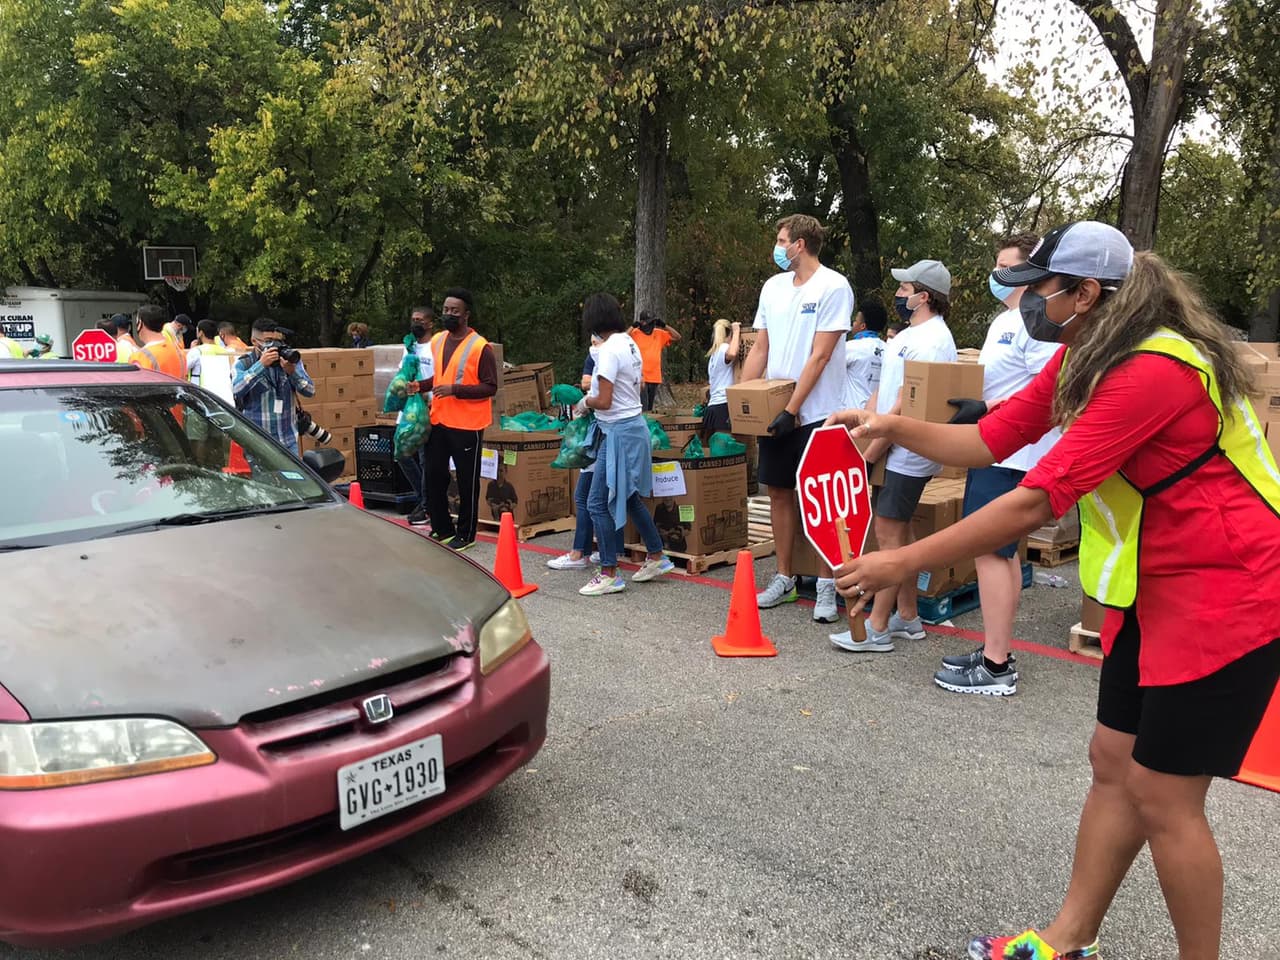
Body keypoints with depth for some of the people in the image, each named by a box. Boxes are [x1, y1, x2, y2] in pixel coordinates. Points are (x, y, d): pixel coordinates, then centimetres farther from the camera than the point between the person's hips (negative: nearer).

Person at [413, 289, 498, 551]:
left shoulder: (480, 347, -13)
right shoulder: (437, 340, 9)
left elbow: (490, 387, -15)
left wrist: (455, 389, -23)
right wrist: (421, 385, 2)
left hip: (467, 425, -7)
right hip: (438, 421, 7)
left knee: (467, 481, 4)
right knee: (434, 476, 13)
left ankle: (465, 534, 17)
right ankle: (442, 529, 28)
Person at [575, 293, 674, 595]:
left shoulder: (609, 350, -18)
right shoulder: (630, 343, 9)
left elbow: (604, 401, -22)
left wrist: (585, 403, -1)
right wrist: (592, 397, 14)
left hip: (619, 432, -9)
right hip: (635, 425, 10)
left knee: (598, 502, -3)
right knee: (629, 498, 21)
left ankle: (609, 574, 3)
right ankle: (657, 557, 31)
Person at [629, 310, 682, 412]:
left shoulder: (659, 334, 11)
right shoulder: (635, 333, -3)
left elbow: (677, 337, 9)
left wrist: (664, 325, 2)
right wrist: (633, 326, -17)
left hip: (654, 378, 5)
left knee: (649, 409, 14)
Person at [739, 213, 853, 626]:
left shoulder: (833, 287, -9)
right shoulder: (773, 287, 11)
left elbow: (819, 357, -15)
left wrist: (793, 410, -17)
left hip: (815, 413, -6)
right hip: (774, 410, 6)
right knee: (778, 491, 10)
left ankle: (827, 584, 11)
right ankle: (784, 578, 22)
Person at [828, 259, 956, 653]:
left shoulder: (930, 340, -17)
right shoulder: (910, 333, 17)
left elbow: (906, 404, -21)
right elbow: (883, 389, 18)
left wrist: (872, 450, -17)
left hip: (908, 454, -10)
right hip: (897, 450, 10)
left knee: (889, 534, -8)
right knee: (898, 532, 14)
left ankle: (877, 629, -2)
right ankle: (907, 617, 24)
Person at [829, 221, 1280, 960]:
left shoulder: (1152, 371, -27)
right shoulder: (1083, 360, 4)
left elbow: (1035, 503, -31)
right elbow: (988, 440, 5)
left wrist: (901, 564, -27)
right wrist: (895, 426, -10)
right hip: (1154, 591, 9)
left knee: (1162, 796, -1)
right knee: (1114, 765, 13)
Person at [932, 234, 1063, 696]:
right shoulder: (1003, 321, 19)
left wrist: (986, 409, -25)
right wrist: (967, 402, 11)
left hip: (1010, 454, -11)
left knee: (991, 550, -9)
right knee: (1000, 551, 14)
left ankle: (995, 667, -2)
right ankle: (997, 652, 24)